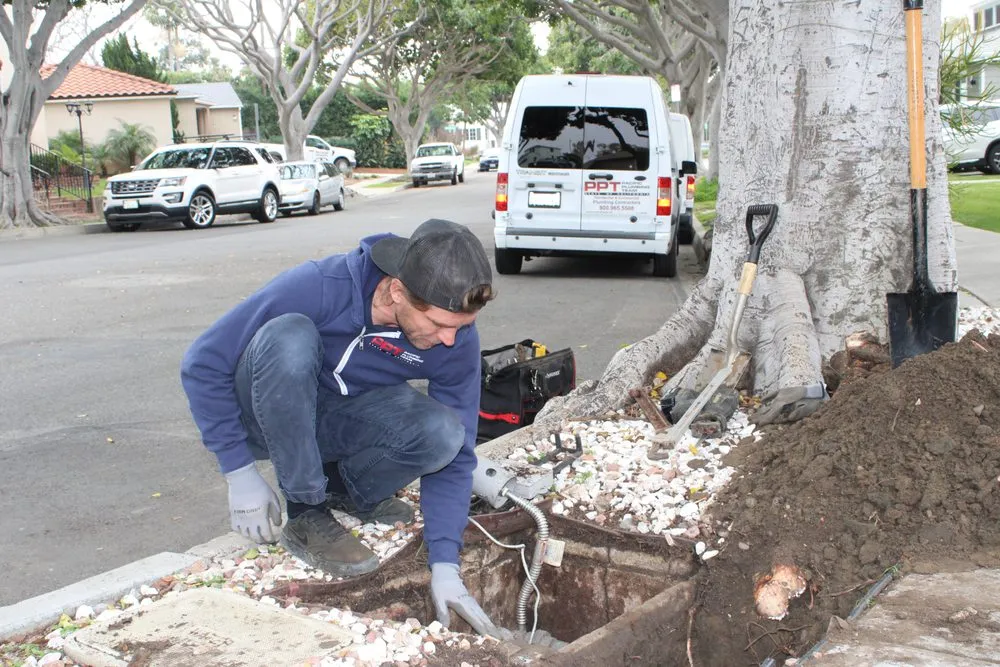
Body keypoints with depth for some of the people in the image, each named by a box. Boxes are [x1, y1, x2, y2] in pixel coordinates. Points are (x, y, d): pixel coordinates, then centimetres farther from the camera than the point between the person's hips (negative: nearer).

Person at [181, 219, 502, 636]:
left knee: (442, 433, -29)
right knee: (288, 336, -37)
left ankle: (350, 492, 3)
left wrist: (444, 564, -22)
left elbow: (453, 454, -13)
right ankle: (306, 514, -21)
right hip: (268, 419, -2)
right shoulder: (318, 288, -31)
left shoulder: (456, 339, -20)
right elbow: (203, 364, -21)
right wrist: (240, 473, -21)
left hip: (339, 425, 2)